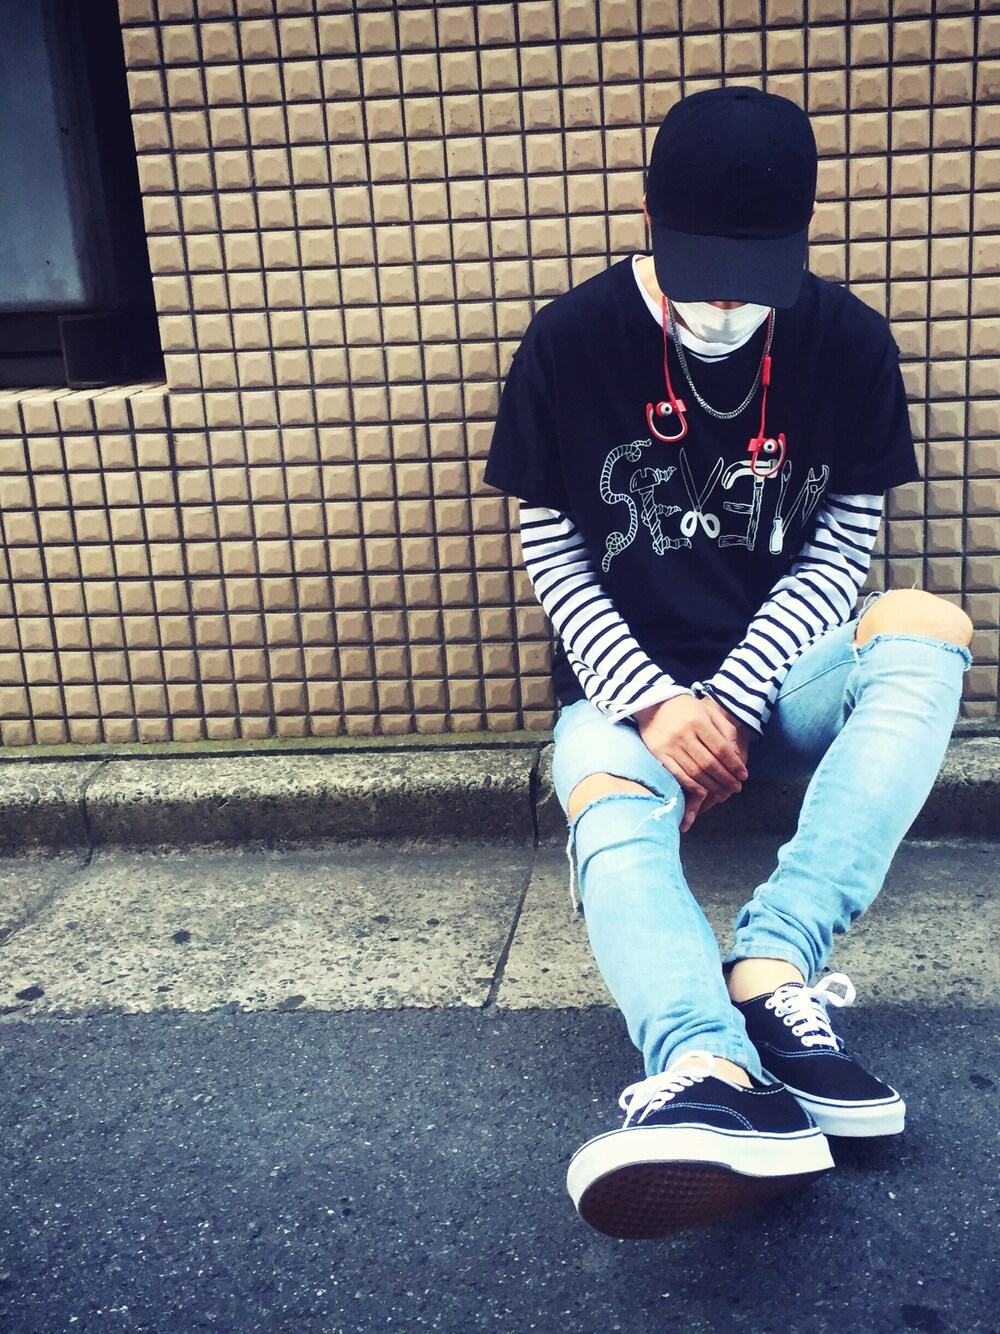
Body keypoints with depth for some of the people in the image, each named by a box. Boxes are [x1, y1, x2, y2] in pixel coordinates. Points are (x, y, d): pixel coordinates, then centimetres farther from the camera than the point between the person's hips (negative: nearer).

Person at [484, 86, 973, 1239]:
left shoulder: (849, 343, -2)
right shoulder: (570, 343, -6)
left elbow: (841, 546, -1)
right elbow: (549, 548, -3)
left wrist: (731, 697, -15)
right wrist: (653, 703, -16)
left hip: (777, 671, 2)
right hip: (630, 682, -1)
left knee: (929, 630, -29)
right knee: (611, 811, -34)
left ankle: (769, 968, -38)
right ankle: (719, 1078, -60)